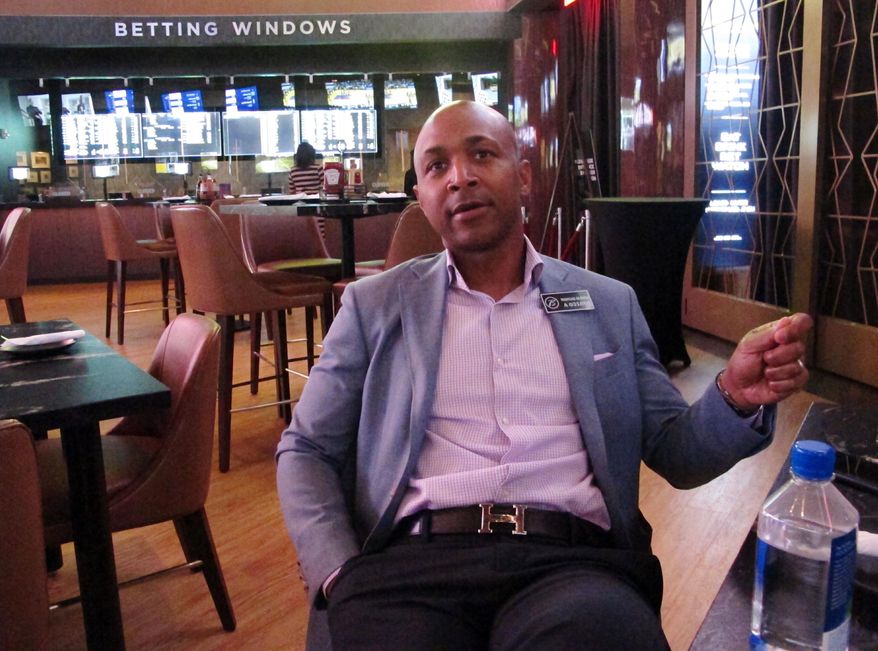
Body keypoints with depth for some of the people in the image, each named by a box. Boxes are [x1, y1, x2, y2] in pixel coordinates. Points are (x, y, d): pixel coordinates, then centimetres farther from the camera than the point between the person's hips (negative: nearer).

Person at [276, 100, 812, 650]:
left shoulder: (609, 304, 14)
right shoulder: (376, 305, 13)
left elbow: (674, 454, 15)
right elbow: (306, 451, 11)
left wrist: (735, 398, -8)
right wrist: (342, 574, -6)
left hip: (575, 558, 1)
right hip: (413, 559, 0)